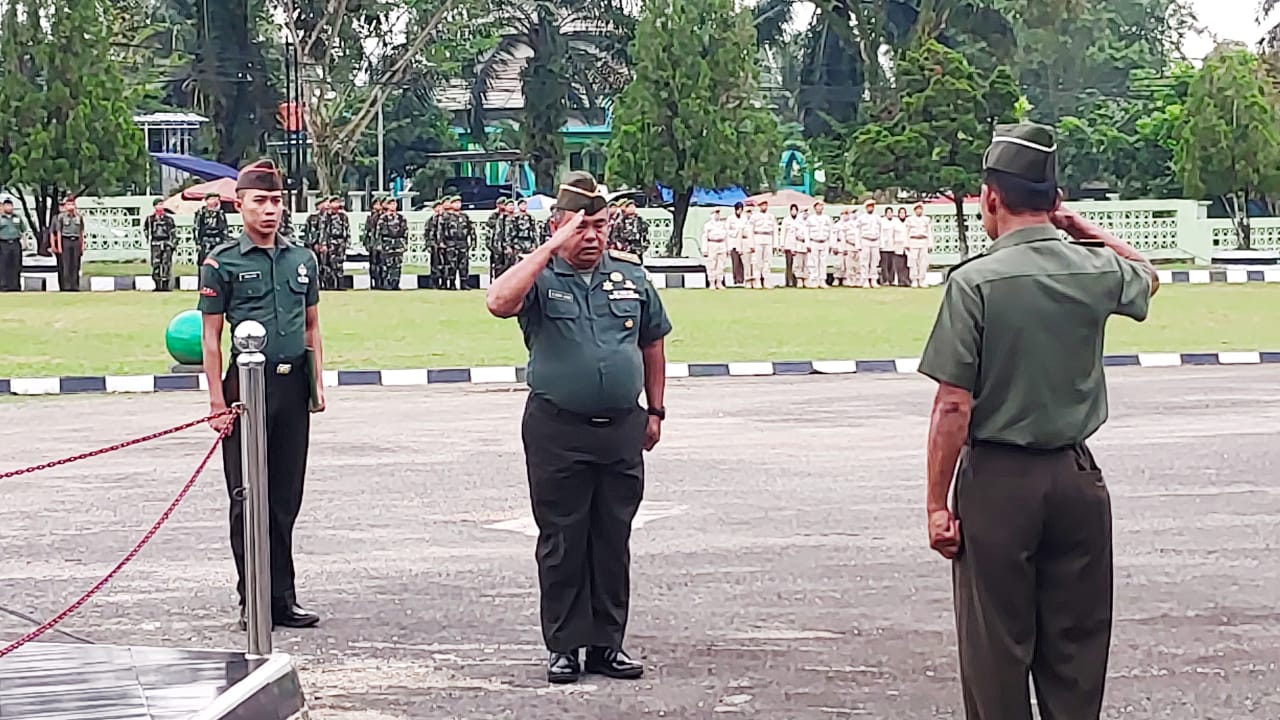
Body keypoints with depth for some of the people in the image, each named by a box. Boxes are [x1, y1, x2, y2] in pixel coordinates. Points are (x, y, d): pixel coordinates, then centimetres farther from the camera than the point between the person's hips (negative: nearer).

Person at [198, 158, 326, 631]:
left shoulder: (302, 260, 11)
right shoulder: (223, 263, -2)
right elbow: (211, 336, -2)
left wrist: (318, 383, 10)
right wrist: (218, 400, -8)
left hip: (293, 384, 4)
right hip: (248, 383, -4)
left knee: (286, 498, 8)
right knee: (248, 498, -1)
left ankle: (282, 600, 14)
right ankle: (252, 601, 5)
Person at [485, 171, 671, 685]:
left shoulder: (631, 277, 10)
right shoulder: (540, 278, -2)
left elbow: (652, 344, 20)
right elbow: (499, 302, -24)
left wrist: (655, 411, 17)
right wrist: (551, 249, -20)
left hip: (622, 430, 3)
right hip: (557, 430, -3)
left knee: (613, 541, 8)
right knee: (562, 542, 2)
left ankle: (607, 642, 16)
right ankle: (564, 645, 9)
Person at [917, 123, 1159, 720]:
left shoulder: (975, 281, -13)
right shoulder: (1097, 270, 0)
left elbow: (953, 406, -14)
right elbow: (1147, 278, 27)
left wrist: (937, 504, -8)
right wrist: (1083, 228, 19)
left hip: (998, 479, -4)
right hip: (1076, 476, 4)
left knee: (997, 652, 4)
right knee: (1076, 649, 11)